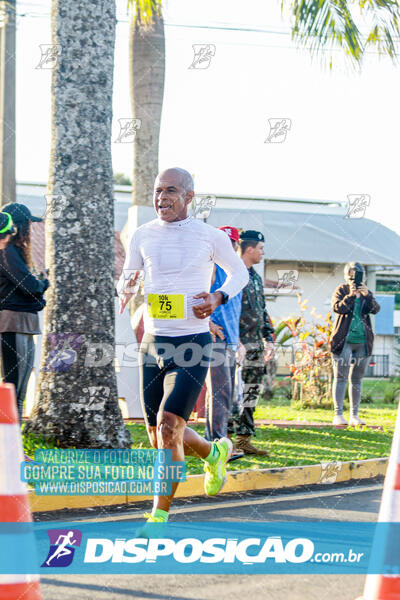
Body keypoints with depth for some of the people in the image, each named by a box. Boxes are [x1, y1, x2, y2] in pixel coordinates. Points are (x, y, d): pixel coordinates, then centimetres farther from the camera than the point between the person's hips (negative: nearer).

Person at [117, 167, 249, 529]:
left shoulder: (210, 237, -4)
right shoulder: (143, 236, 5)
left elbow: (240, 273, 11)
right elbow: (126, 279, 16)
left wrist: (218, 297, -8)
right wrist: (125, 289, -8)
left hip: (193, 343, -4)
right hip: (153, 342, 5)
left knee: (168, 425, -18)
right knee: (160, 440, 9)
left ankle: (159, 516, -9)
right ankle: (214, 451, 41)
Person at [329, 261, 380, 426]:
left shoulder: (366, 293, 13)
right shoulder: (341, 290, 3)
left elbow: (375, 309, -2)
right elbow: (337, 308, -12)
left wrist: (367, 296, -17)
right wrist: (350, 295, -22)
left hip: (362, 342, 4)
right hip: (343, 340, -4)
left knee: (357, 379, 7)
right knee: (341, 377, -7)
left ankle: (354, 415, 11)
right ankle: (338, 415, -8)